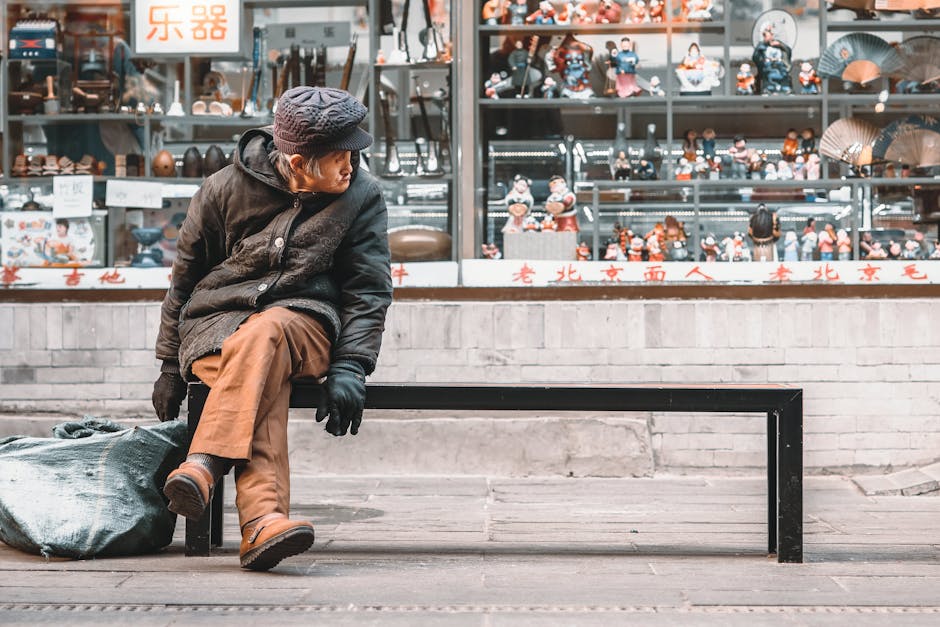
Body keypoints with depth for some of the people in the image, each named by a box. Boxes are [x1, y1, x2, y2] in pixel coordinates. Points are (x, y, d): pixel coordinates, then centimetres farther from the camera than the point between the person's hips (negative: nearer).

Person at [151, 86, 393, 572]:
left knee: (262, 336, -38)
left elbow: (369, 291, 1)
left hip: (303, 320, 0)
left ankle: (203, 467, -48)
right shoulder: (226, 189, -1)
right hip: (216, 321, 0)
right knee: (262, 383, -37)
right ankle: (263, 521, -51)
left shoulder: (362, 197, 1)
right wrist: (171, 365, 8)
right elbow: (184, 278, 10)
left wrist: (349, 368, -14)